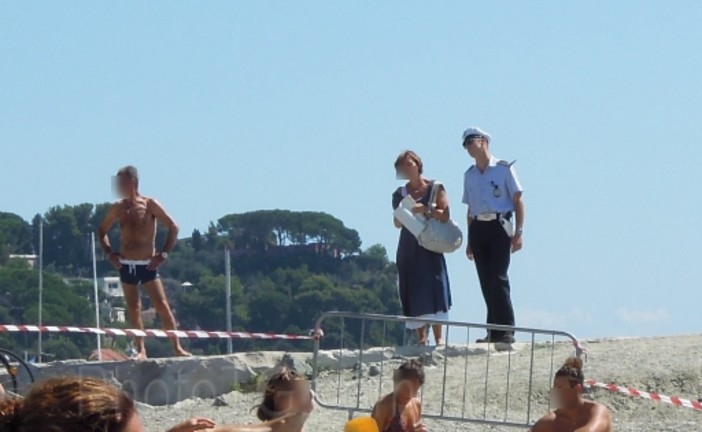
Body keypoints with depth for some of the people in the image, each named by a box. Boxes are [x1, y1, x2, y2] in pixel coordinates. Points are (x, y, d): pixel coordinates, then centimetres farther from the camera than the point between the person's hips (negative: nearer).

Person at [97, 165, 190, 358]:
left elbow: (173, 228, -3)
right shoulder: (118, 208, 5)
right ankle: (141, 350, 8)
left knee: (162, 307, -6)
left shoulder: (150, 205, -5)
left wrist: (163, 254, -7)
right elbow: (102, 231, 19)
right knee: (133, 309, 3)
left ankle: (177, 347, 0)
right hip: (126, 265, 3)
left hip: (147, 265, -3)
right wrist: (109, 252, 5)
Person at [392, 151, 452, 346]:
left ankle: (439, 337, -14)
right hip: (408, 248, 4)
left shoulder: (434, 188, 3)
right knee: (413, 291, -1)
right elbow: (397, 223, 8)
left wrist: (426, 210, -19)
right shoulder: (400, 194, 12)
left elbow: (445, 215, -5)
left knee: (433, 287, -12)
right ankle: (421, 337, 2)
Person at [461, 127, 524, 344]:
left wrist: (518, 232, -9)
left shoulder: (504, 169, 1)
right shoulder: (469, 175, 17)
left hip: (499, 226, -5)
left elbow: (518, 201, -1)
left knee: (498, 279, -14)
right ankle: (494, 331, 6)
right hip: (477, 228, 5)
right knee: (486, 283, 3)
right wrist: (470, 241, 17)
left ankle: (506, 331, -13)